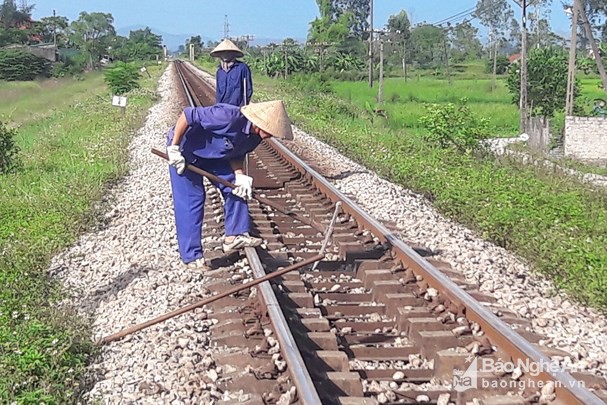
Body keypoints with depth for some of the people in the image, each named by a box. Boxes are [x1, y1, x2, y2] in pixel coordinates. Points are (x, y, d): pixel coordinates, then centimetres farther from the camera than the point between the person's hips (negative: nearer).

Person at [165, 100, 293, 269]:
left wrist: (239, 175, -18)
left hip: (212, 154, 8)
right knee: (191, 200, -7)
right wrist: (174, 148, -30)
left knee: (236, 187, 0)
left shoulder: (255, 136, -11)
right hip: (184, 152, -8)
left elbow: (236, 154, 2)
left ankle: (235, 236, 9)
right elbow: (187, 115, -34)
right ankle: (192, 256, 2)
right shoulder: (229, 116, -38)